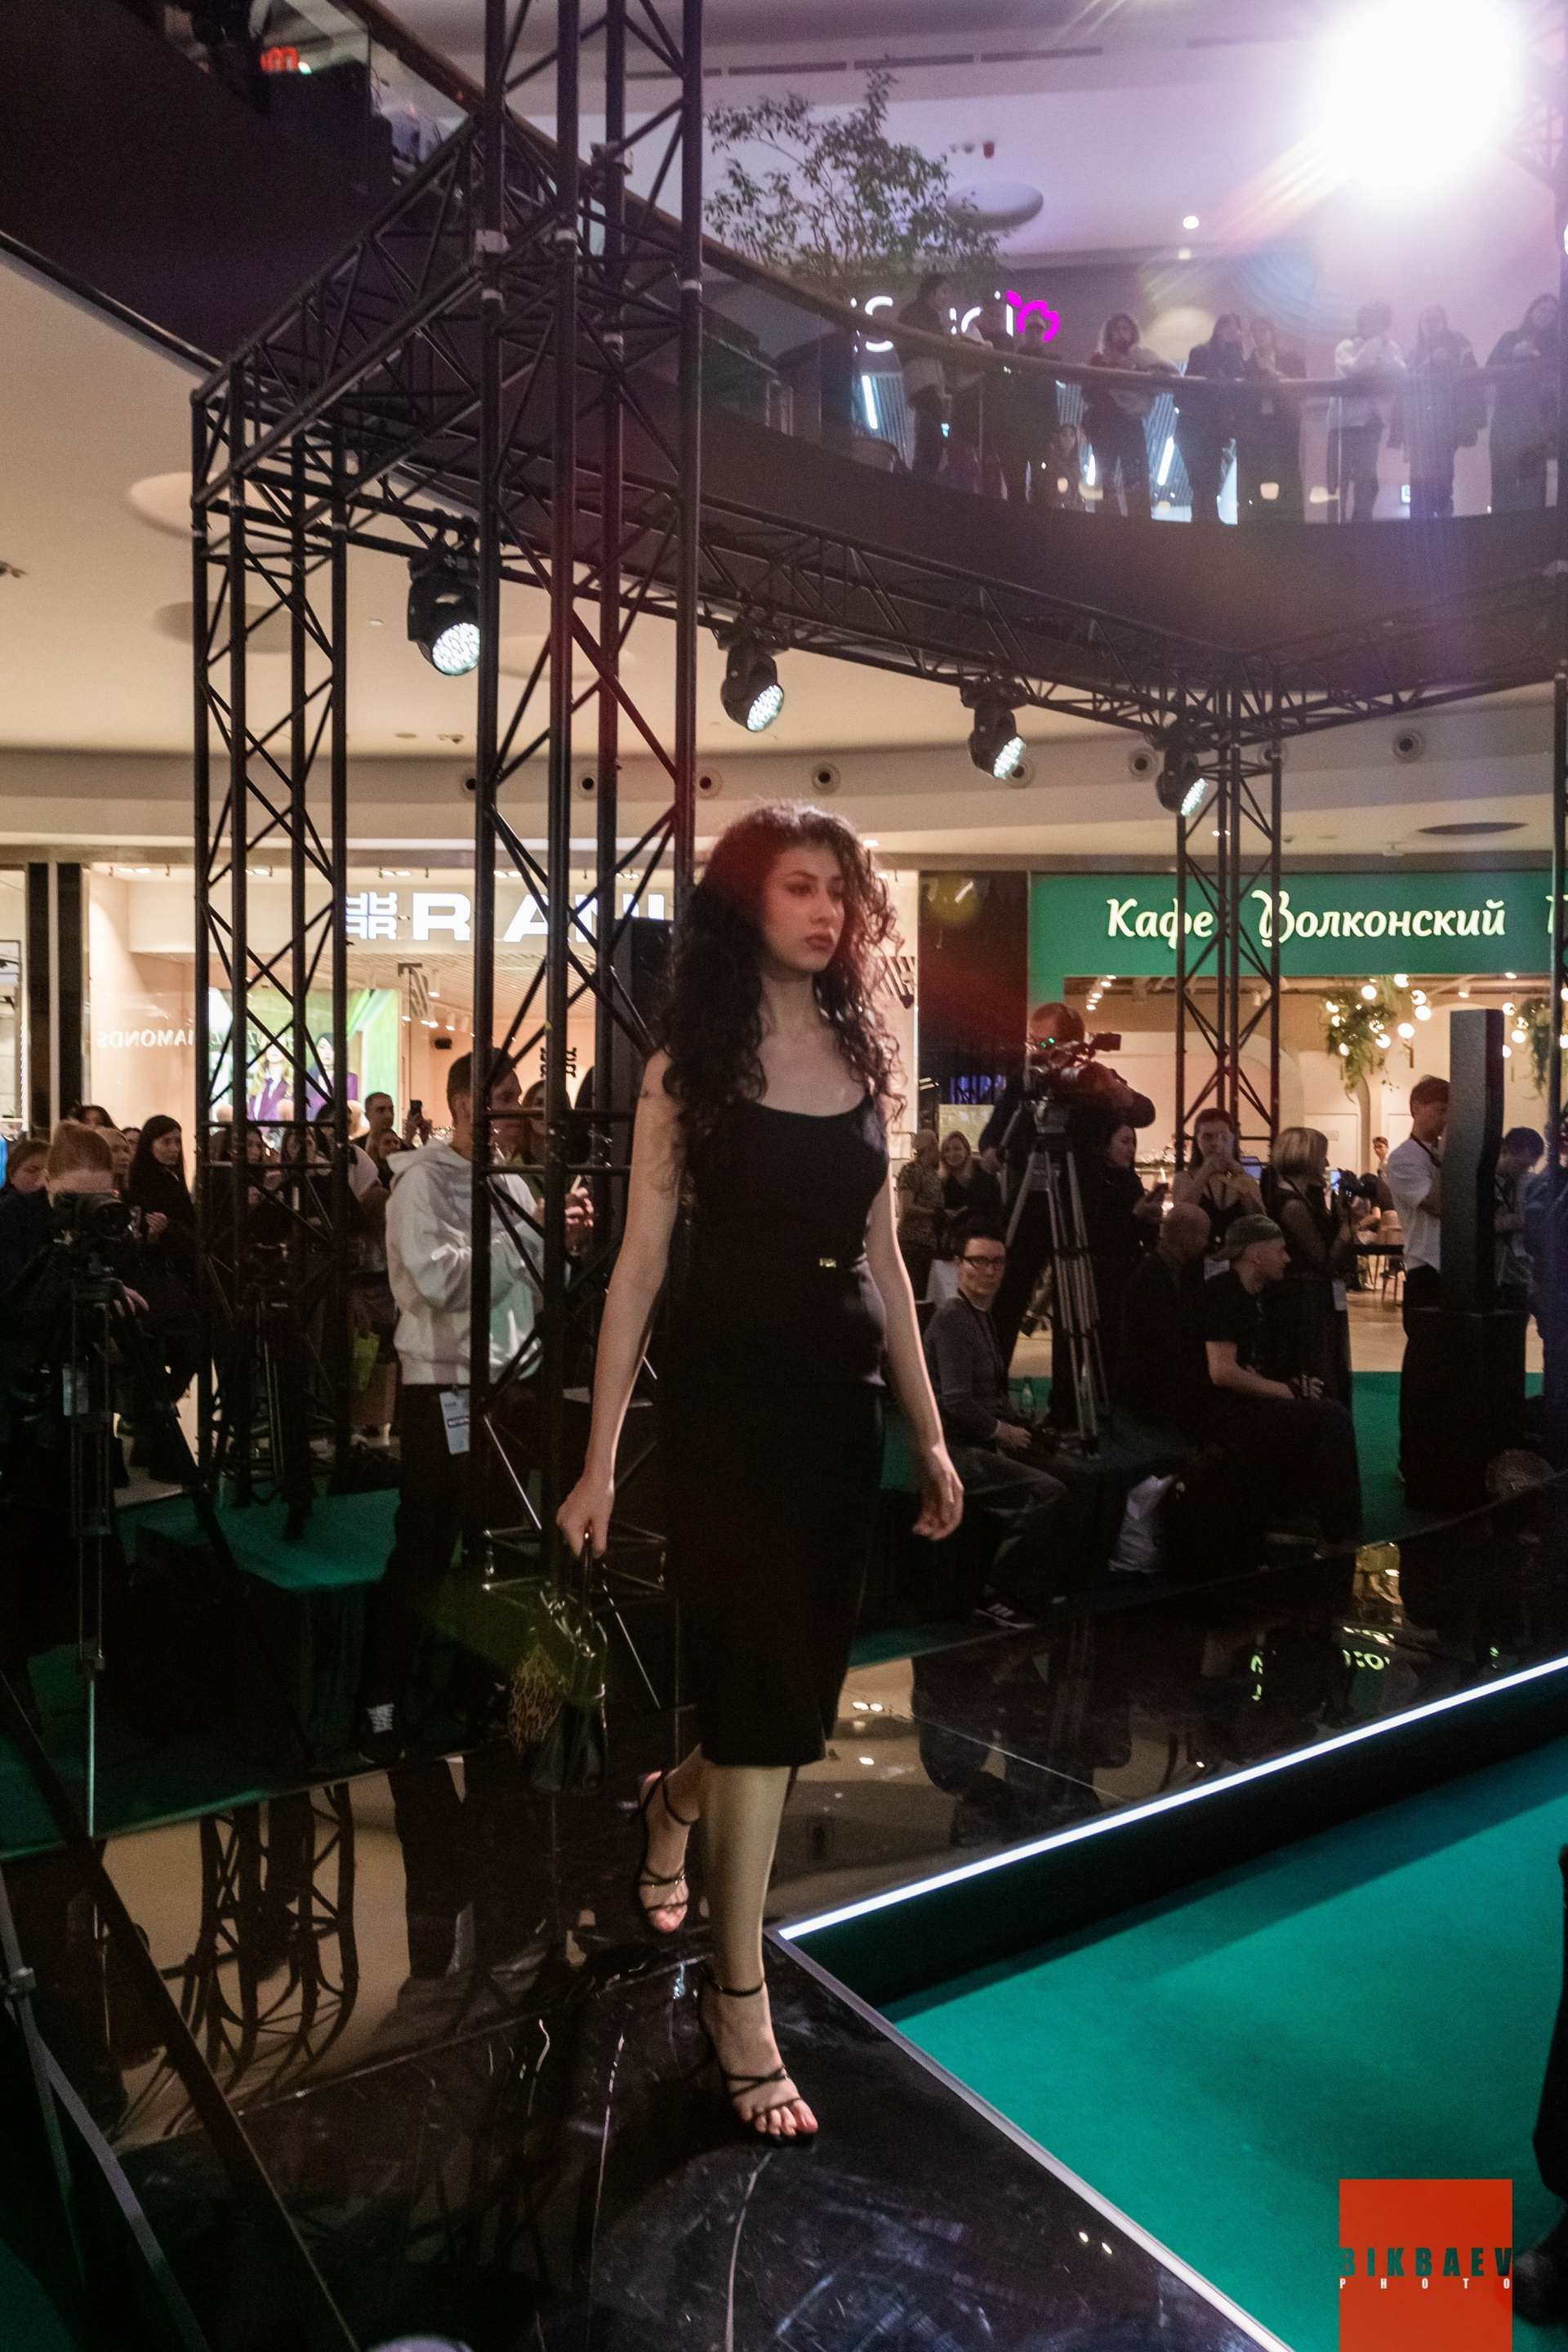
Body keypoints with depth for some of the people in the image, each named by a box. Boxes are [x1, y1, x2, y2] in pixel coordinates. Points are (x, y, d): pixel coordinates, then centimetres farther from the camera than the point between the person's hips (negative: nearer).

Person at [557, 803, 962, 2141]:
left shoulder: (866, 1056, 9)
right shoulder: (691, 1064, -3)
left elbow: (883, 1256, 12)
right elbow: (641, 1261, -6)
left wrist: (932, 1432, 11)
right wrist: (602, 1461, -8)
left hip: (842, 1402, 5)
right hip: (724, 1396, -5)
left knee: (801, 1690, 13)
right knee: (763, 1688, -5)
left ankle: (674, 1802, 46)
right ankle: (739, 2000, 12)